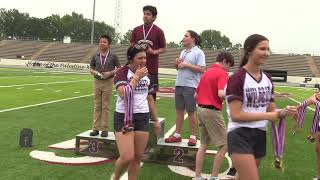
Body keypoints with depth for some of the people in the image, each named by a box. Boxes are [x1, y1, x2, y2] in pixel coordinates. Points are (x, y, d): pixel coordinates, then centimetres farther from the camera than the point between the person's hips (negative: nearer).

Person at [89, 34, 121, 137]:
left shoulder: (113, 56, -1)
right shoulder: (95, 56, 6)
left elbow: (119, 69, 2)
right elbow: (91, 69, 11)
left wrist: (110, 73, -14)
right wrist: (96, 73, -10)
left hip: (108, 82, -2)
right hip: (97, 82, 3)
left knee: (105, 106, 2)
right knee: (97, 106, 6)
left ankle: (104, 129, 9)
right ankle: (95, 128, 12)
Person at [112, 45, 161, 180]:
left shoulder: (146, 75, 10)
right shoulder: (122, 72, -8)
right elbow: (123, 93, -25)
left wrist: (155, 120, 20)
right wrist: (137, 77, -17)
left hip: (143, 118, 5)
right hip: (124, 117, -5)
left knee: (137, 157, 7)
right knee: (127, 157, -11)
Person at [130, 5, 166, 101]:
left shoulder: (158, 31, -1)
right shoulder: (136, 30, 7)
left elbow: (163, 49, 4)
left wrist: (154, 52, -15)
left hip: (152, 67, -2)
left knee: (151, 93, 2)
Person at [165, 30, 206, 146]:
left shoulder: (198, 52, -6)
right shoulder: (183, 52, 17)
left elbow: (201, 69, -16)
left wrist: (187, 65, -16)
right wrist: (177, 63, 3)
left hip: (190, 86, -7)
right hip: (179, 84, 7)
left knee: (190, 112, 0)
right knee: (179, 110, 10)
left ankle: (192, 137, 11)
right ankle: (177, 135, 17)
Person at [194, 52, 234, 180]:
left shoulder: (206, 72, 16)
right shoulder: (222, 73, -9)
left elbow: (196, 95, 18)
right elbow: (221, 93, -23)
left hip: (200, 109, 9)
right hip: (212, 111, -9)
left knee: (203, 145, 16)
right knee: (224, 145, 1)